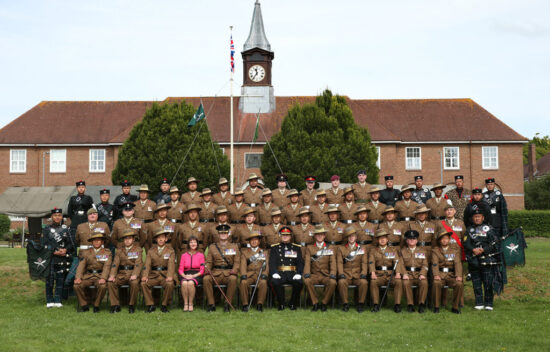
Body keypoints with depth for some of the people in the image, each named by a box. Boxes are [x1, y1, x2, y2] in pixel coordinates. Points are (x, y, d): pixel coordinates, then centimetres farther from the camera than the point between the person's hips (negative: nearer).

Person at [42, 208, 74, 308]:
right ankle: (50, 301, 6)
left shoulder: (65, 228, 12)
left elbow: (70, 243, 9)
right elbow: (44, 244, -1)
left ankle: (58, 300, 8)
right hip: (50, 258, -2)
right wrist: (54, 251, -13)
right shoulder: (47, 229, 6)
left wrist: (65, 250, -11)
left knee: (60, 279, 2)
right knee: (50, 279, -1)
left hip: (63, 258, 2)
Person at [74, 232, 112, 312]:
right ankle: (84, 305, -6)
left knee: (103, 286, -34)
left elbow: (107, 267, -6)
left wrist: (103, 278, -24)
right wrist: (78, 277, -14)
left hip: (100, 275, -2)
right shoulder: (86, 253, 15)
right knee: (77, 285, -24)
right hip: (88, 275, 3)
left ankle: (96, 305, -11)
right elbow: (81, 265, 5)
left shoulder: (107, 253, 7)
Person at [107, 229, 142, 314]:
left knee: (134, 283, -35)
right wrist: (112, 275, -15)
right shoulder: (119, 251, 16)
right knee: (110, 283, -23)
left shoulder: (138, 249, 5)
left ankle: (131, 305, -17)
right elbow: (115, 264, 4)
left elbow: (138, 263, -8)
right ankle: (115, 305, -12)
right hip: (121, 274, 3)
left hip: (132, 273, -3)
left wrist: (135, 275, -26)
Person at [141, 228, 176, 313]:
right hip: (153, 275, 2)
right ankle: (150, 305, -12)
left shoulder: (170, 250, 7)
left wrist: (169, 276, -25)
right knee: (143, 283, -26)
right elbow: (147, 264, 1)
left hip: (165, 275, -2)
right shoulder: (151, 251, 12)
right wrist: (145, 276, -18)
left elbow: (171, 264, -7)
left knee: (170, 284, -33)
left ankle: (164, 305, -12)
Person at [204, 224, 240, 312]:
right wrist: (208, 270, -11)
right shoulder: (212, 246, 17)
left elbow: (237, 261, 6)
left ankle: (227, 304, -24)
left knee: (233, 279, -36)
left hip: (228, 273, -1)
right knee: (206, 279, -30)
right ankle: (211, 304, -21)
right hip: (215, 273, 1)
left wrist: (234, 270, -14)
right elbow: (209, 261, 11)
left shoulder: (234, 246, 14)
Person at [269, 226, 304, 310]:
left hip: (293, 274, 1)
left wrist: (298, 274, -10)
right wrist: (274, 273, -15)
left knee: (299, 282, -31)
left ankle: (293, 304, -7)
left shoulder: (296, 248, 17)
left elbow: (300, 262, 8)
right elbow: (272, 262, 4)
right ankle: (281, 304, -12)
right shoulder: (274, 248, 14)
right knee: (275, 282, -34)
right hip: (279, 273, -1)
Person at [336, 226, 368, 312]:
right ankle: (345, 304, -19)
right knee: (341, 282, -34)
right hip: (346, 275, 0)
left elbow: (365, 262, 6)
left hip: (358, 274, 0)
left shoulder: (363, 248, 15)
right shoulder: (341, 249, 15)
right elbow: (339, 262, 5)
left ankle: (361, 303, -15)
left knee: (364, 282, -33)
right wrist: (341, 274, -11)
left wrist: (363, 274, -9)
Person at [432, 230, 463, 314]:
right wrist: (436, 275, -24)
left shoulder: (455, 249, 11)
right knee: (436, 283, -33)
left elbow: (458, 263, -2)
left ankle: (455, 307, -13)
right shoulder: (435, 250, 9)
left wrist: (459, 275, -19)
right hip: (440, 274, -1)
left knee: (459, 284, -29)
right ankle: (436, 307, -17)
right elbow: (435, 263, -5)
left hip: (452, 274, 1)